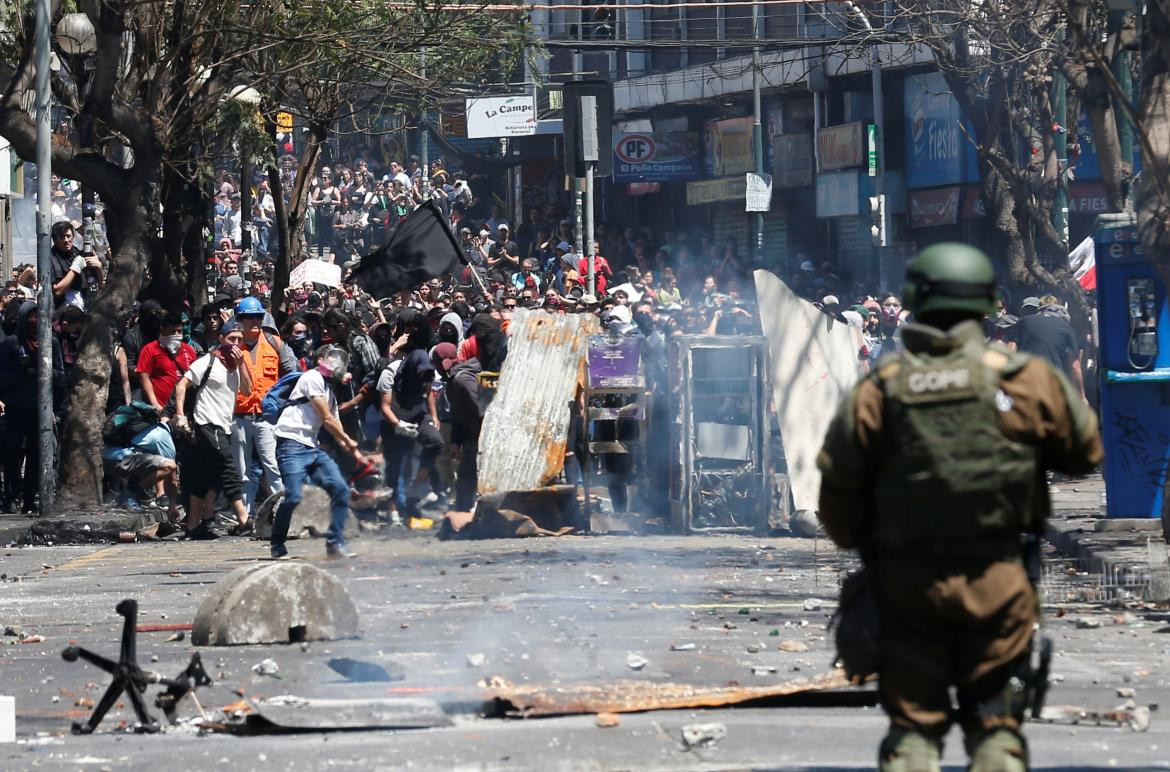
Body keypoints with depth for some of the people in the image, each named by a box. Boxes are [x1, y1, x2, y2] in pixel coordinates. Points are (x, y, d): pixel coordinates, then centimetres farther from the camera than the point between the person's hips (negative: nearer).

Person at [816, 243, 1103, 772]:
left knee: (912, 727, 9)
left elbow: (838, 493, -2)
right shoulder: (1025, 380, -6)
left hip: (907, 584, 0)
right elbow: (1085, 451, 7)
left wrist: (863, 547, 17)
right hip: (997, 584, 0)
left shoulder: (877, 392, -5)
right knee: (996, 726, 9)